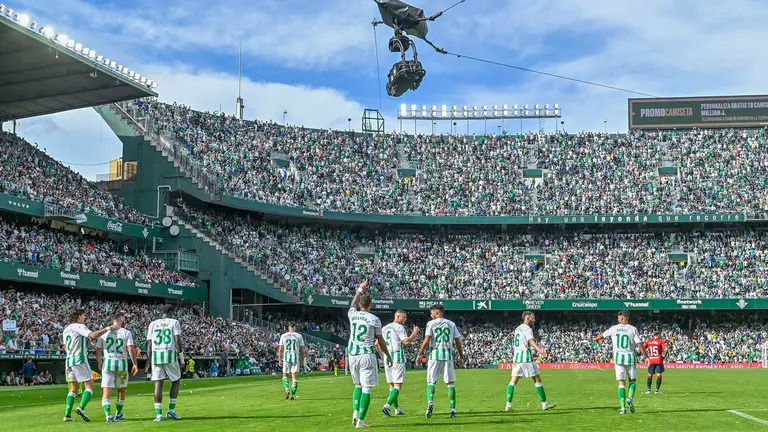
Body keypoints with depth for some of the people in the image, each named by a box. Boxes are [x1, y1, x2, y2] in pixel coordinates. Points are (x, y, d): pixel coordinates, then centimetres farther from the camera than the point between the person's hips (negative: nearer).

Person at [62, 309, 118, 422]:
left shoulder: (66, 329, 17)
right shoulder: (79, 326, -8)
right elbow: (93, 335, -23)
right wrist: (108, 328, -19)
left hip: (69, 360, 8)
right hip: (80, 360, -8)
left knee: (73, 389, 13)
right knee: (89, 386, -7)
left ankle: (67, 415, 6)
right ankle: (81, 408, -25)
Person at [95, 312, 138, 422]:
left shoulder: (104, 332, 5)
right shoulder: (126, 333, -2)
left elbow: (98, 350, 7)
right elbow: (131, 349, -12)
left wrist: (99, 363, 23)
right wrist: (135, 364, -7)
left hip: (107, 363, 1)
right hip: (121, 364, -1)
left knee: (106, 391, -1)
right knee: (121, 390, 17)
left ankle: (108, 415, -15)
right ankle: (118, 414, 28)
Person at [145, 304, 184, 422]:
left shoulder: (153, 324, 15)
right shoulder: (174, 322, 6)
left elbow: (149, 344, 10)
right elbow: (177, 340, -5)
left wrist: (148, 362, 11)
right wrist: (181, 357, -2)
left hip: (155, 356, 3)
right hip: (170, 355, -3)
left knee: (158, 384, 3)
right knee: (176, 381, 14)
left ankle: (158, 414, -1)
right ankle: (171, 410, 7)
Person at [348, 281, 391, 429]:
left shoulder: (353, 315, 3)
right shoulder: (374, 319, -5)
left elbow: (353, 304, 27)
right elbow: (380, 340, 3)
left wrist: (360, 289, 38)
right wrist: (388, 356, 15)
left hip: (353, 355, 4)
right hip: (368, 356, -4)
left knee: (358, 385, 22)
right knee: (366, 389, 0)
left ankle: (355, 412, 7)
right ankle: (360, 421, -3)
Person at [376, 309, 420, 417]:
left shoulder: (385, 328, 15)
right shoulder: (399, 327, -8)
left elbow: (377, 344, 15)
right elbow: (407, 341, -17)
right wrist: (415, 333, -3)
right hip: (398, 358, -7)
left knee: (392, 384, 14)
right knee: (398, 385, -7)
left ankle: (397, 409, 18)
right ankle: (387, 406, -22)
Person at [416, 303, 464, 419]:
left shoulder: (431, 323, 0)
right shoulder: (451, 324, 10)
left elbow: (426, 341, -8)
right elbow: (458, 341, 9)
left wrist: (420, 354, 0)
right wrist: (461, 357, 15)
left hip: (434, 354, -2)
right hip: (448, 355, 2)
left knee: (431, 381, 6)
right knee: (450, 383, 6)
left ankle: (430, 402, -17)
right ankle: (453, 409, 2)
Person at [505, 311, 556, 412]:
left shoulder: (517, 329, 19)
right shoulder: (527, 329, -7)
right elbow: (531, 340, -27)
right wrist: (539, 350, -45)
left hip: (516, 356, 8)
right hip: (526, 357, -7)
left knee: (513, 381, 3)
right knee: (537, 380, 2)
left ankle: (508, 405, -5)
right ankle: (544, 404, 6)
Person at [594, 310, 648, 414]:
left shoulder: (614, 328, 2)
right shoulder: (633, 329, -3)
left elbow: (602, 335, 15)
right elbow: (640, 345, -8)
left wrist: (596, 339, 38)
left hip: (618, 358, 1)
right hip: (630, 358, -1)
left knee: (621, 382, 3)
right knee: (632, 380, 18)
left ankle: (623, 407, -5)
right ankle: (630, 398, -7)